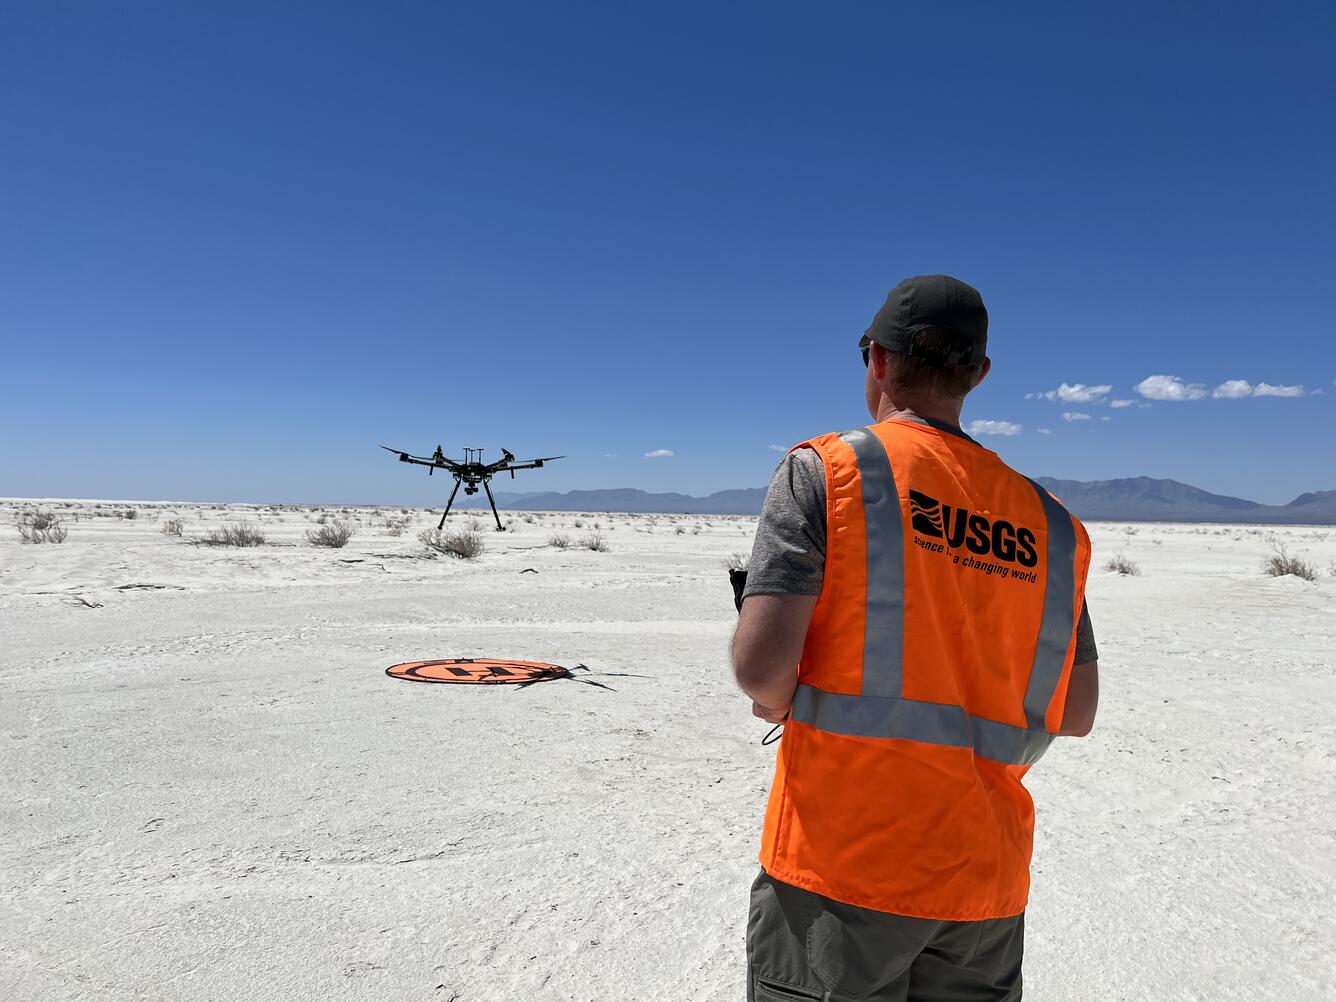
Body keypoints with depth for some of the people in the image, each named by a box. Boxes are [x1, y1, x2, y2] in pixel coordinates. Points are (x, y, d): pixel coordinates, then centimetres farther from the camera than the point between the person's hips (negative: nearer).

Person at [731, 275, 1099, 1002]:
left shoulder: (825, 471, -10)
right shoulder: (1048, 521, 5)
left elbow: (761, 666, -18)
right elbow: (1077, 714, 10)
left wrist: (774, 698, 4)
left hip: (843, 866, -4)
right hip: (987, 882, 5)